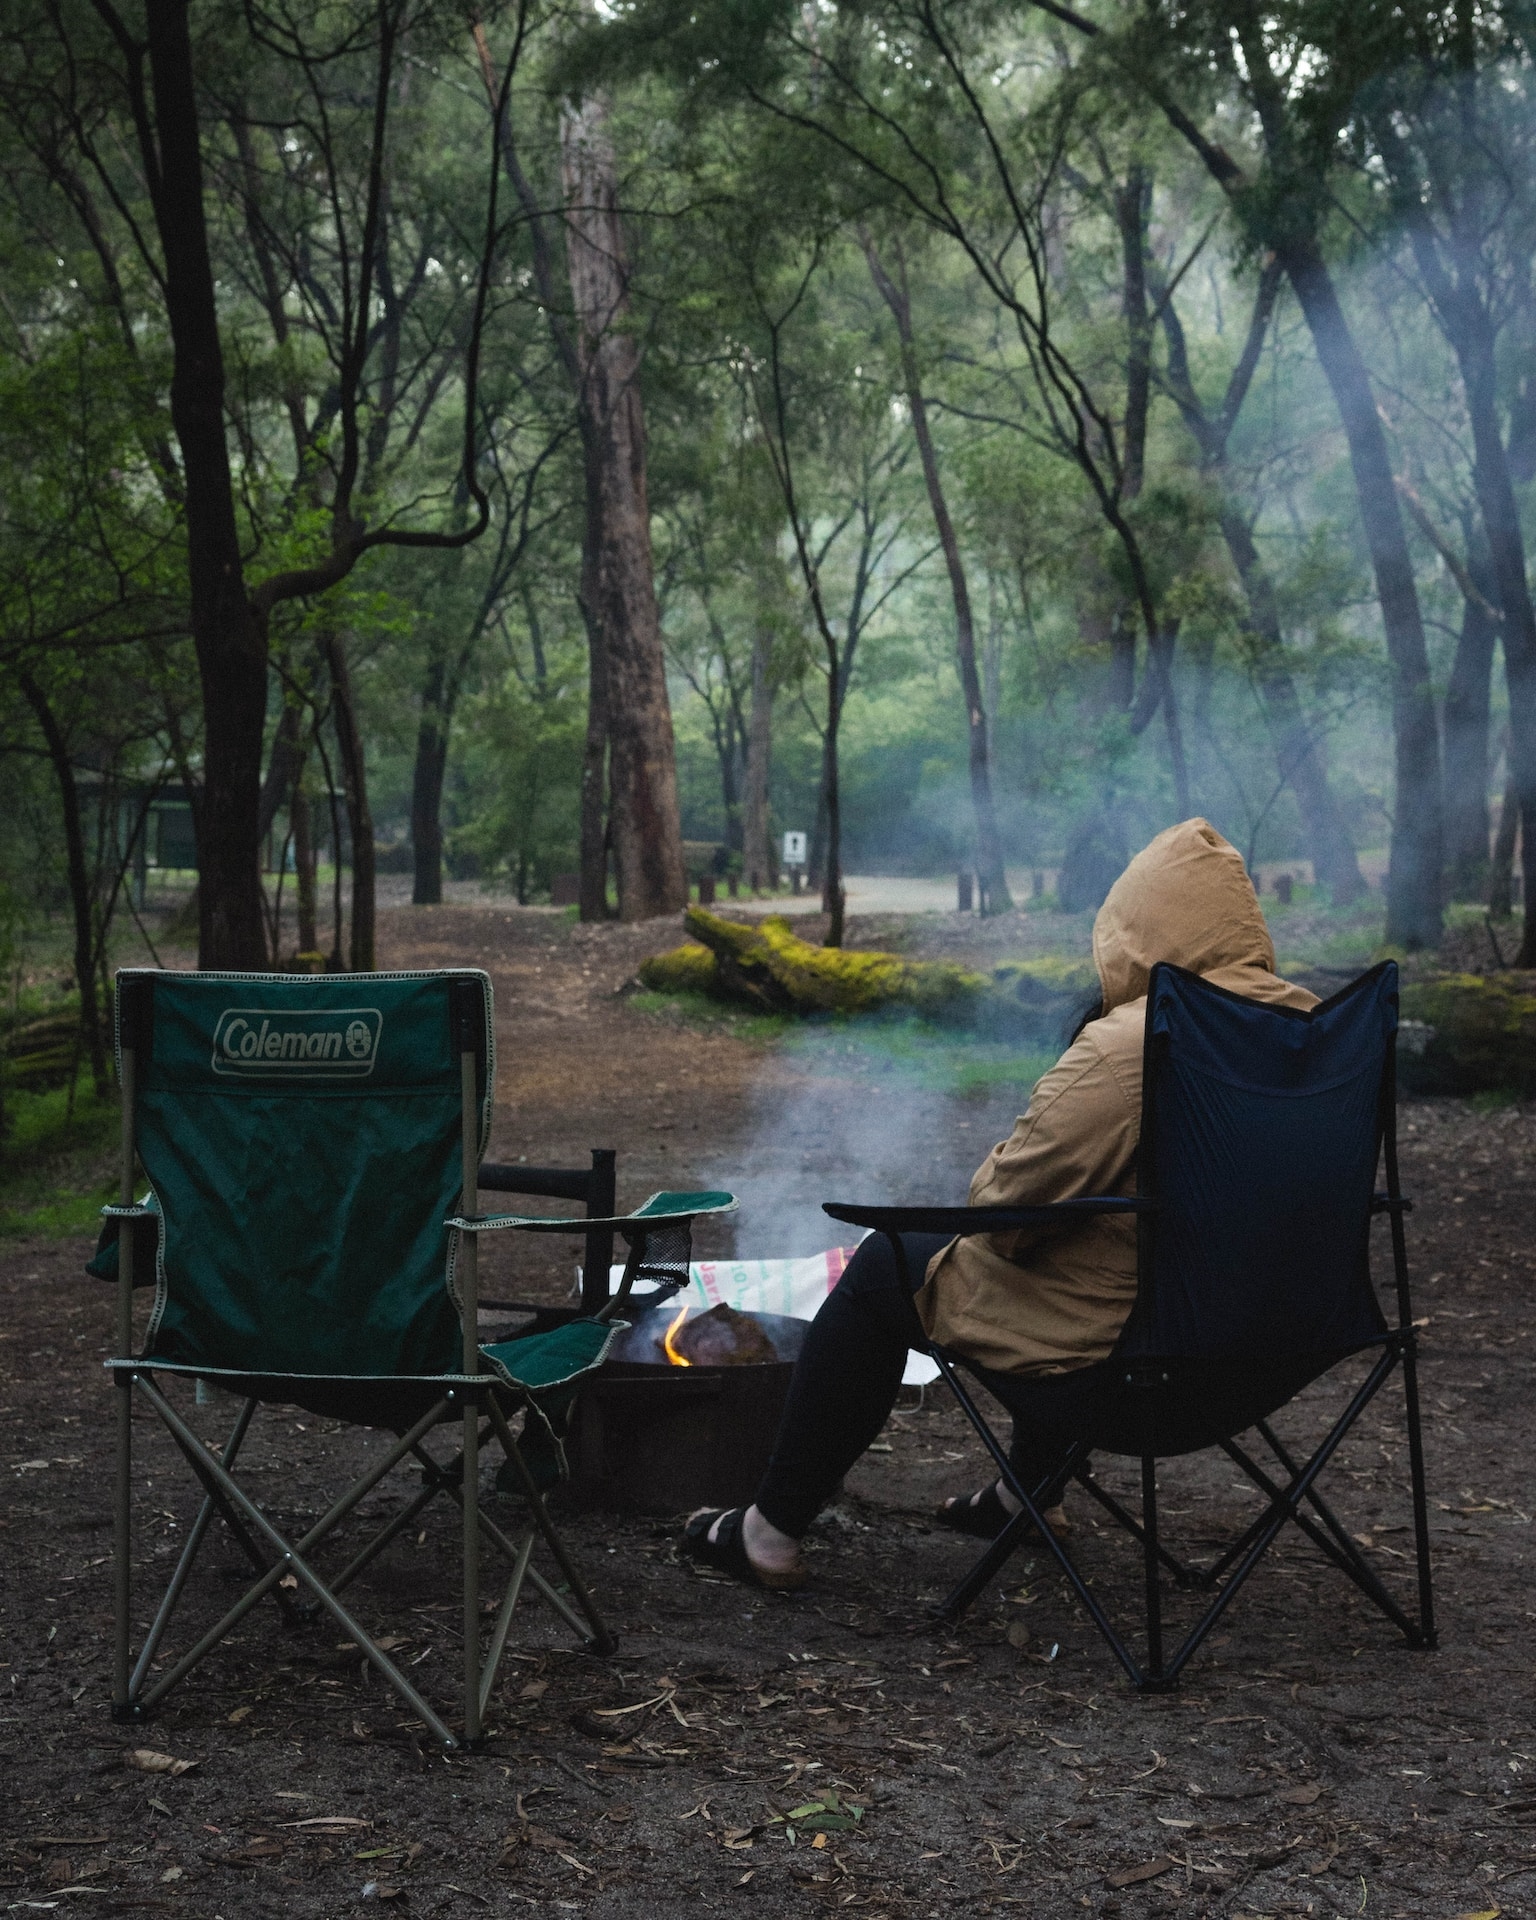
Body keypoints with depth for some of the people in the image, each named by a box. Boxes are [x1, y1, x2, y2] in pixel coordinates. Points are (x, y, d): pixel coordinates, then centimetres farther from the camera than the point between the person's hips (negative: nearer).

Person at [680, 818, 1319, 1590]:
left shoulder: (1126, 1049, -24)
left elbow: (1001, 1207, -19)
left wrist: (1006, 1153, 4)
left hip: (1110, 1363, -8)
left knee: (887, 1262, 13)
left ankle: (772, 1531, 22)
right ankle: (1030, 1491, 45)